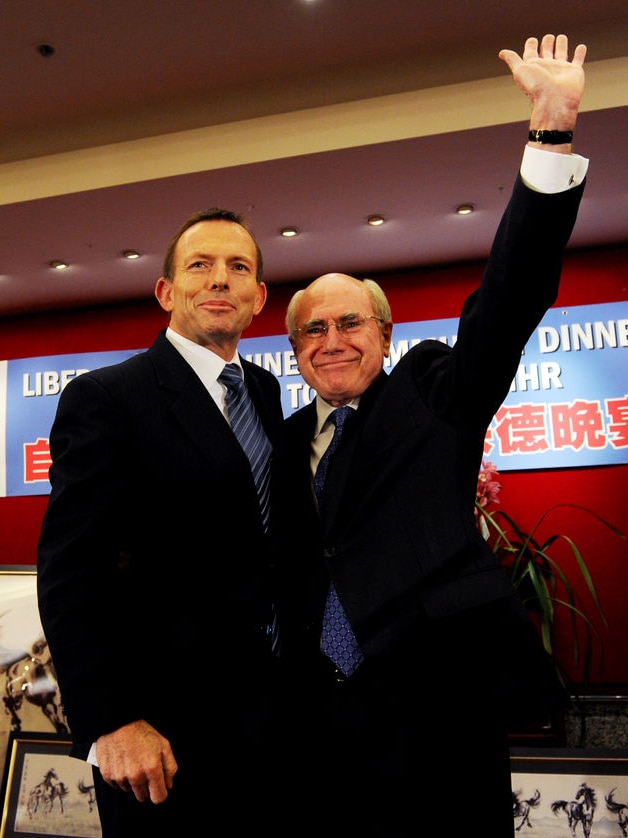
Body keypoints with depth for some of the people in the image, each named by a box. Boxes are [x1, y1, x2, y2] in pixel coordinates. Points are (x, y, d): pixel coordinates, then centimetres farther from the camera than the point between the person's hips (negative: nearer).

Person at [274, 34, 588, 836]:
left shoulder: (433, 394, 1)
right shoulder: (289, 441, 10)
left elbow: (510, 296, -11)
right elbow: (283, 572, 14)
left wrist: (553, 130, -18)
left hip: (439, 708, -3)